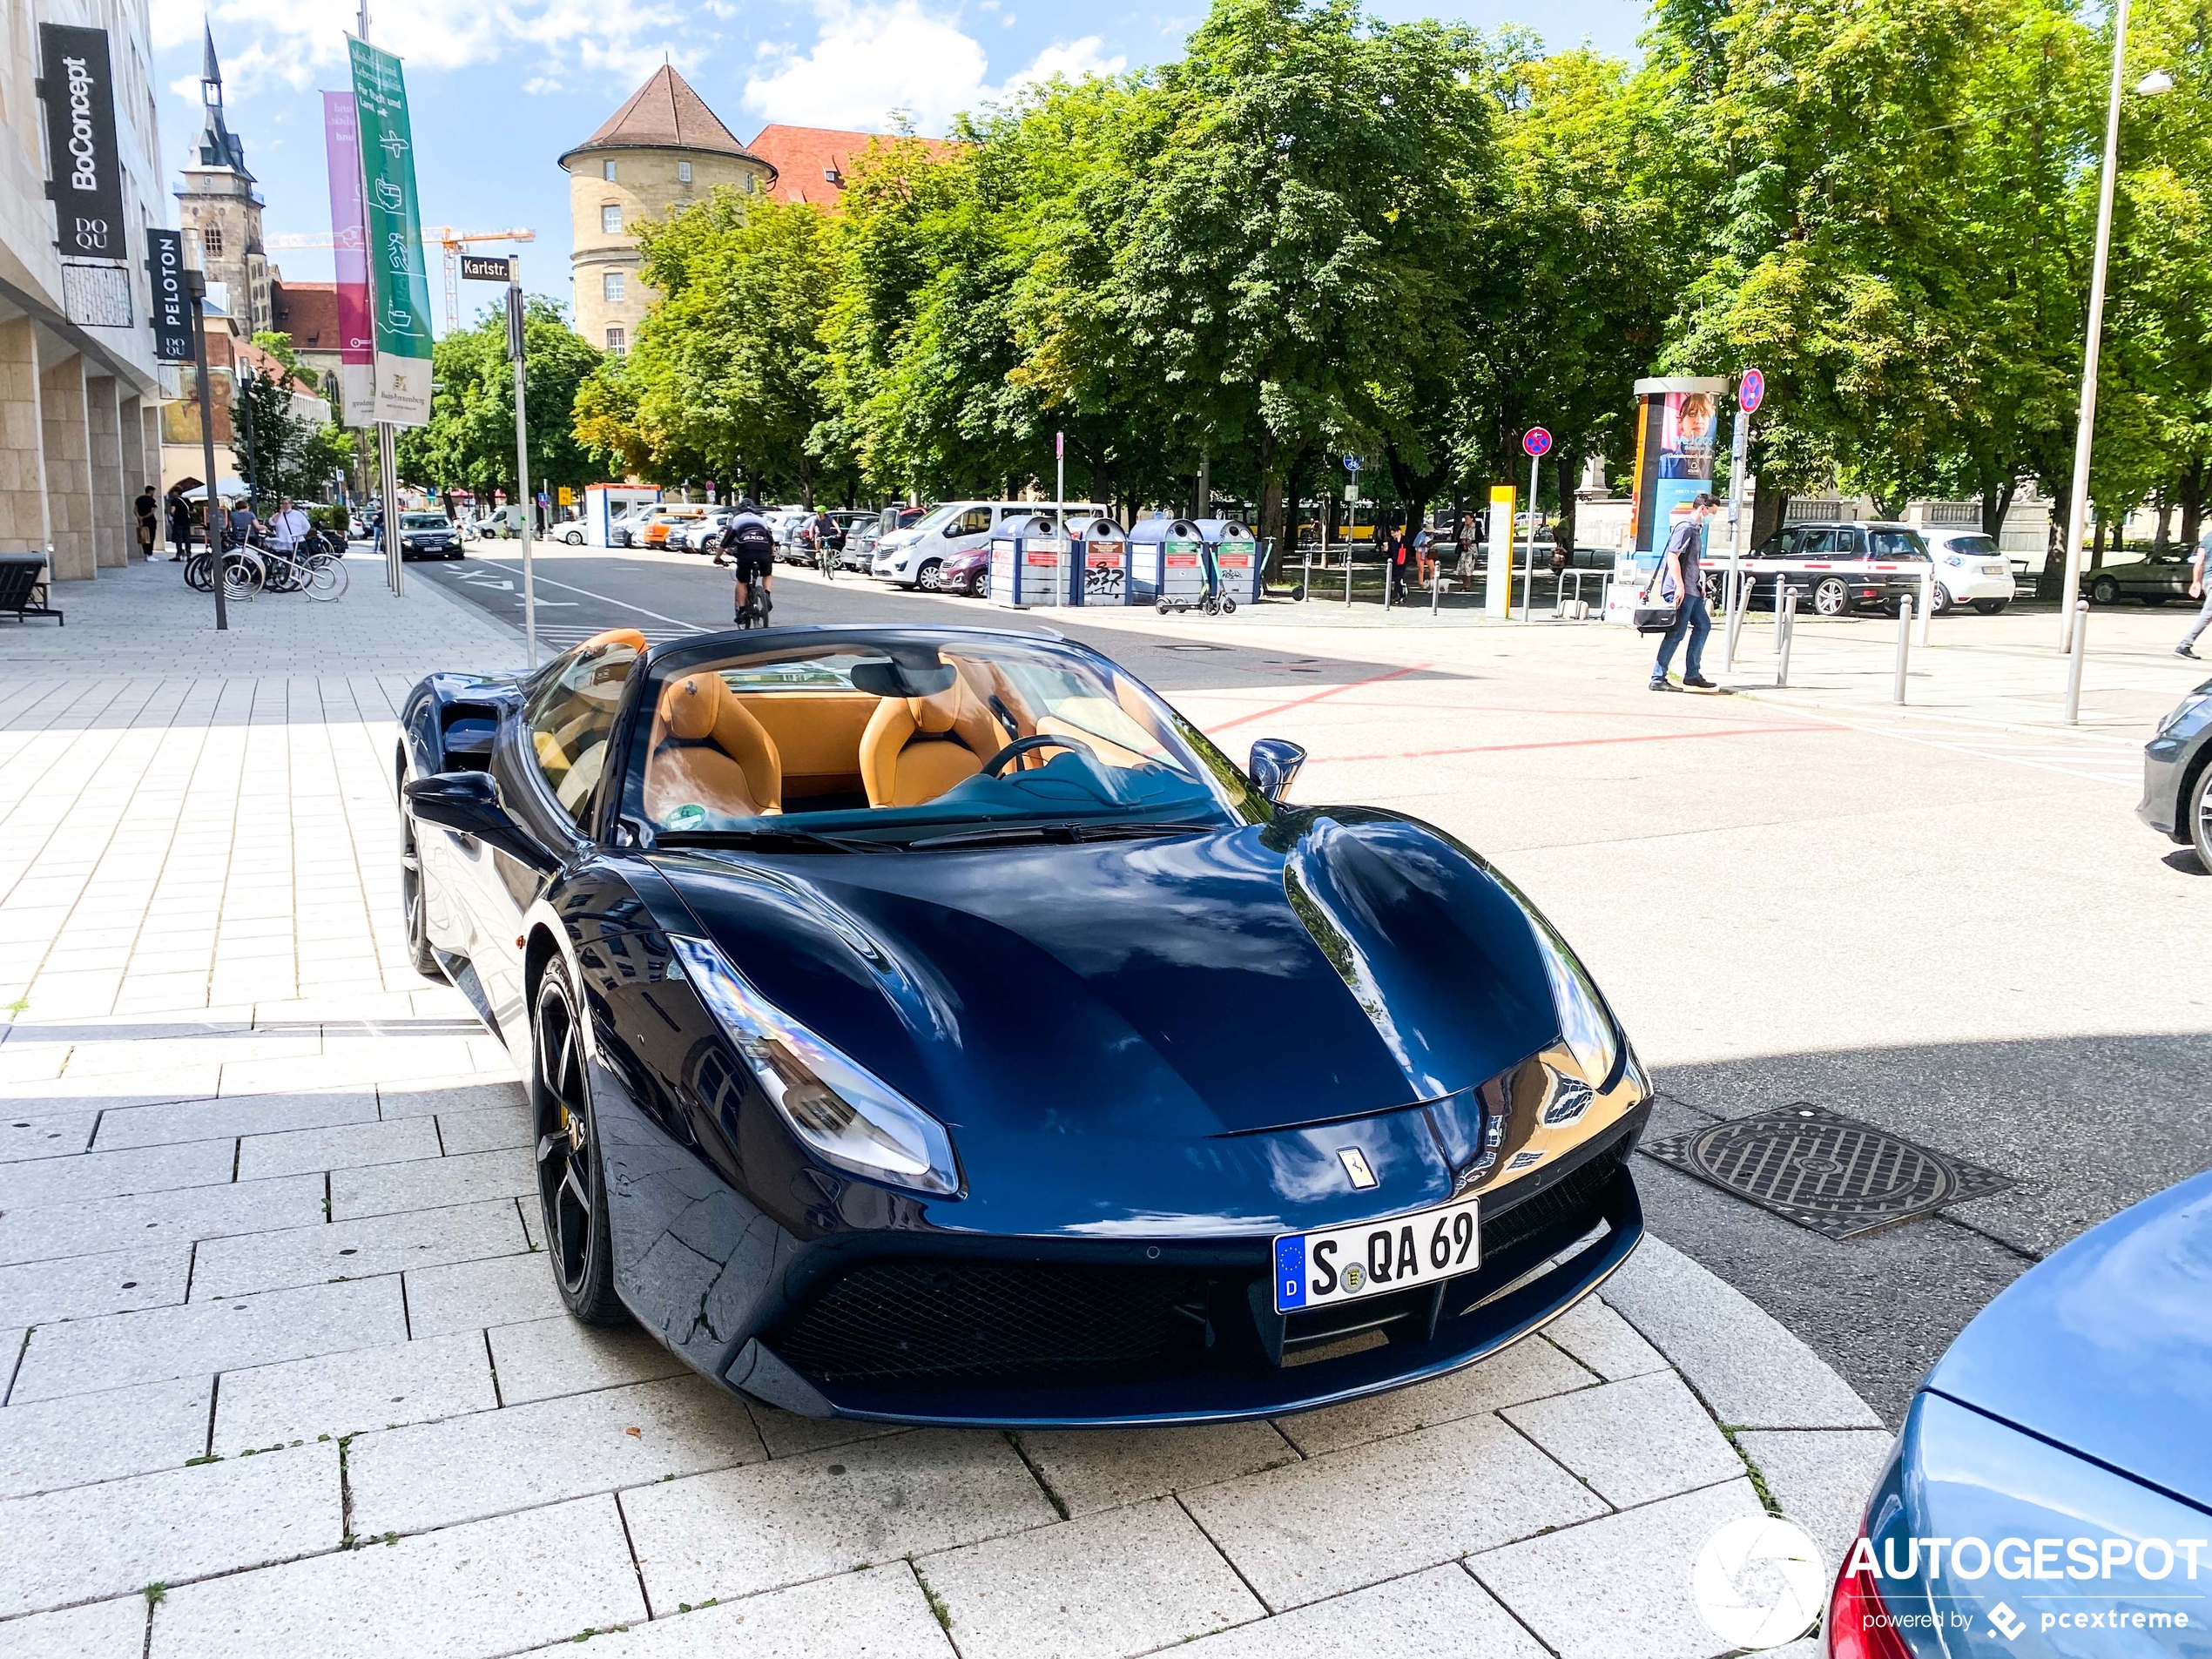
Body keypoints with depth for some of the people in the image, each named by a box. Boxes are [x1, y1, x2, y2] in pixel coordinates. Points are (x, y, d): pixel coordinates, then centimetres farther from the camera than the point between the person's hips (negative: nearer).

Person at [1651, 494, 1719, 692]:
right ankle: (1658, 678, -6)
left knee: (1703, 625, 15)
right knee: (1676, 633, -9)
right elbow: (1673, 556, -20)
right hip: (1681, 590, -11)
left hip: (1692, 590, 11)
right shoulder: (1685, 527, -12)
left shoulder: (1696, 528, 19)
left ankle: (1692, 674, 19)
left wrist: (1699, 585, 24)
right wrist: (1679, 586, -24)